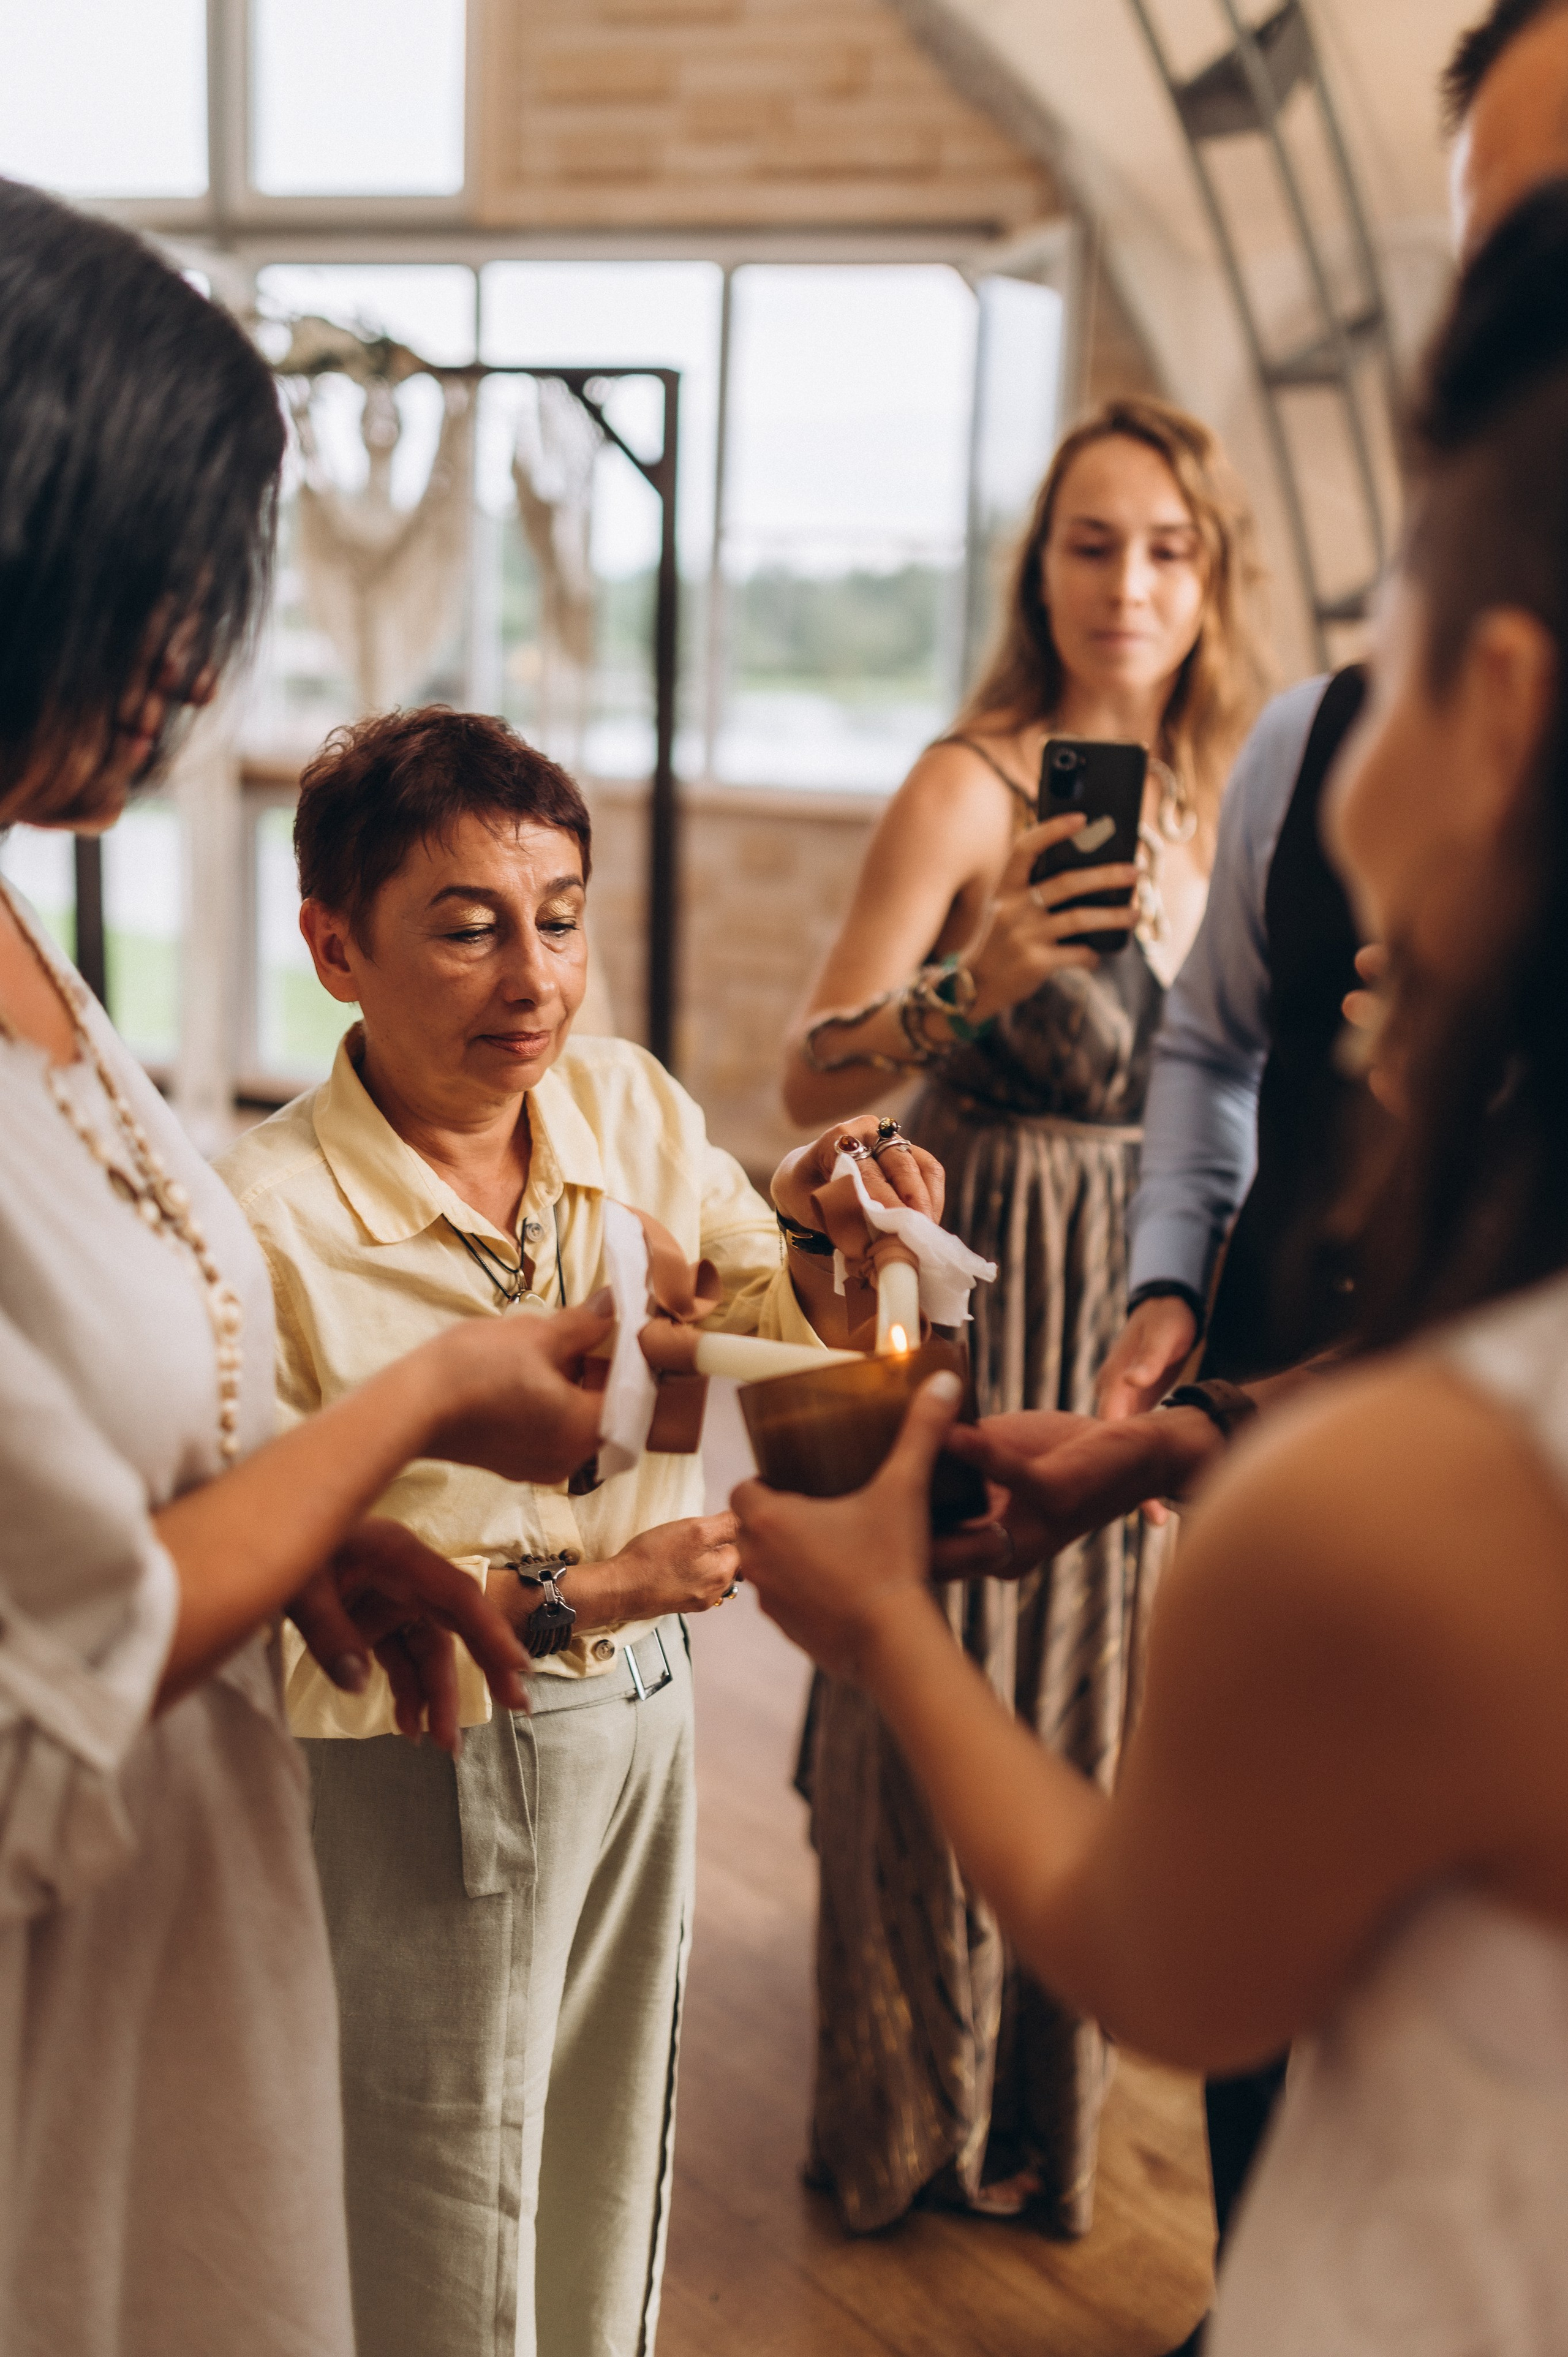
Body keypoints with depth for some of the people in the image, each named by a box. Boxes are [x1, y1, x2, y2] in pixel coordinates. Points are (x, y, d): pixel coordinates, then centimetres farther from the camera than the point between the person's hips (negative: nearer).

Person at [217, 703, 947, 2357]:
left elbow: (791, 1344, 3)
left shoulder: (632, 1110, -7)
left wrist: (826, 1239, -18)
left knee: (608, 2179, 25)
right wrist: (561, 1598, -28)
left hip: (639, 1720, 6)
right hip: (421, 1779, -5)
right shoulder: (267, 1223, -24)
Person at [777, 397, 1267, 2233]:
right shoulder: (969, 787, -16)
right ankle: (916, 2115, 29)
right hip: (980, 1276, -6)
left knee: (1098, 1668, 17)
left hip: (1148, 1300, 6)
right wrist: (964, 991, -38)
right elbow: (811, 1080, -21)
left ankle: (1051, 2082, 39)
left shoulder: (1206, 790, 5)